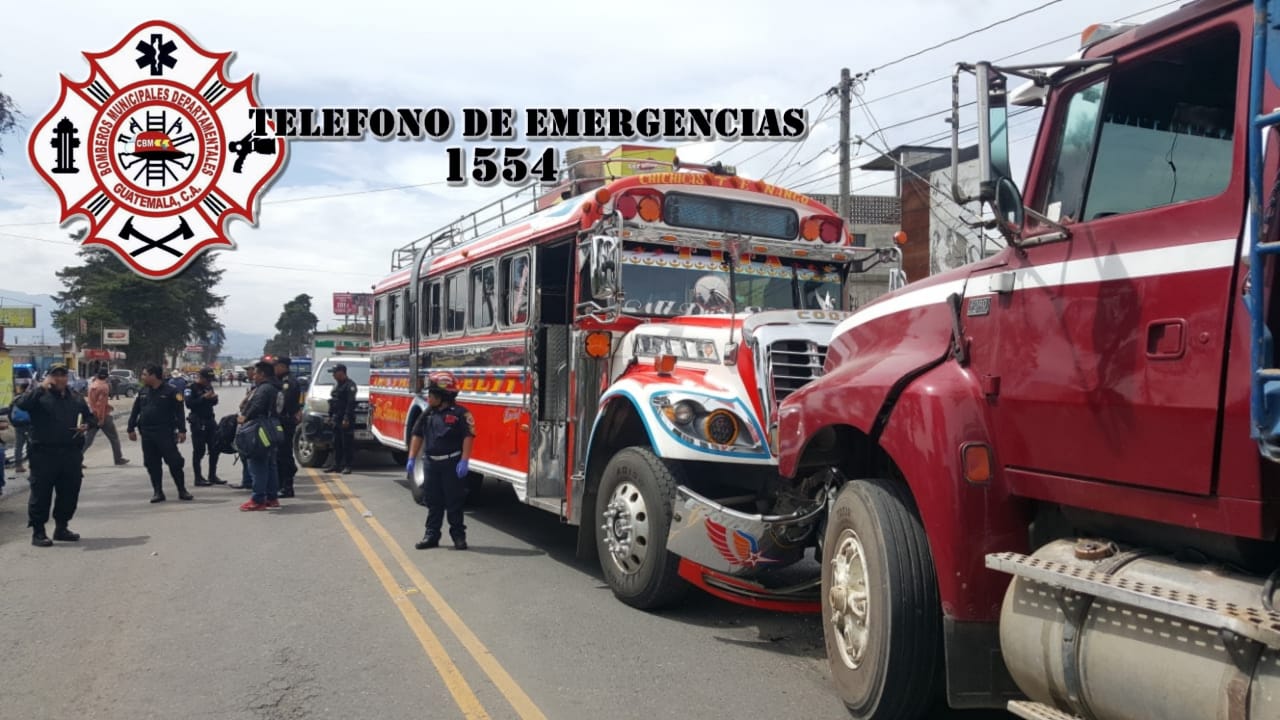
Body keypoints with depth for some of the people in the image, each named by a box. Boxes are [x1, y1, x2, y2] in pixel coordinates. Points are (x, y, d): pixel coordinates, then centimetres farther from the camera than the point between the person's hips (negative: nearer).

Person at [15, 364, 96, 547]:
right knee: (41, 493, -1)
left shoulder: (76, 399, 15)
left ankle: (62, 527, 25)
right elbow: (21, 404, -21)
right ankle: (38, 531, 7)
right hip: (44, 453, -5)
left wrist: (86, 425, 4)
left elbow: (90, 417, 26)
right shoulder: (39, 395, -1)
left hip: (71, 454, 5)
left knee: (69, 492, 10)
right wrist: (41, 388, -22)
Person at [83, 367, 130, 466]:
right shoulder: (104, 386, -15)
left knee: (88, 439, 8)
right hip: (103, 416, -7)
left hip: (93, 415, 7)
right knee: (114, 438, 7)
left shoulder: (92, 385, 9)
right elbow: (101, 403, -21)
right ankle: (119, 458, 12)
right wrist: (101, 419, -21)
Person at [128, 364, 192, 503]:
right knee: (152, 465, 6)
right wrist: (131, 428, 10)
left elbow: (179, 412, -8)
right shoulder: (142, 392, 12)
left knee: (175, 462, -5)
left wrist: (182, 430, -13)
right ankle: (158, 492, 14)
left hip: (165, 434, -5)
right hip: (147, 434, 5)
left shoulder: (170, 391, -5)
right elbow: (135, 411, 15)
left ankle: (182, 490, 3)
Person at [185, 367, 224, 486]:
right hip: (198, 423, -7)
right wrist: (204, 398, -25)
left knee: (214, 449, 8)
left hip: (210, 421, 7)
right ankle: (198, 479, 3)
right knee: (199, 451, -3)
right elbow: (189, 404, -20)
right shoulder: (191, 388, -8)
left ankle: (213, 476, 17)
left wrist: (214, 397, 0)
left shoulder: (208, 386, 15)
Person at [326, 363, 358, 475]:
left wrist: (347, 418, -23)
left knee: (347, 443, -5)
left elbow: (351, 403, -18)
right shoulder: (336, 385, 18)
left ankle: (347, 466, -2)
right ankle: (336, 464, 18)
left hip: (346, 419, -9)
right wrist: (330, 415, 17)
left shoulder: (350, 385, -11)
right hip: (336, 418, 9)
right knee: (336, 443, 12)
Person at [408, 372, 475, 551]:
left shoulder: (459, 413, -10)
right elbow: (418, 436, 13)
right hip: (432, 463, 5)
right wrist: (412, 459, 9)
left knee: (454, 502, 1)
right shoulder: (427, 414, 8)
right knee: (433, 502, 10)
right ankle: (432, 535, 17)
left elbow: (468, 437, -13)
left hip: (452, 464, -5)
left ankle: (458, 535, 10)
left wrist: (464, 461, -19)